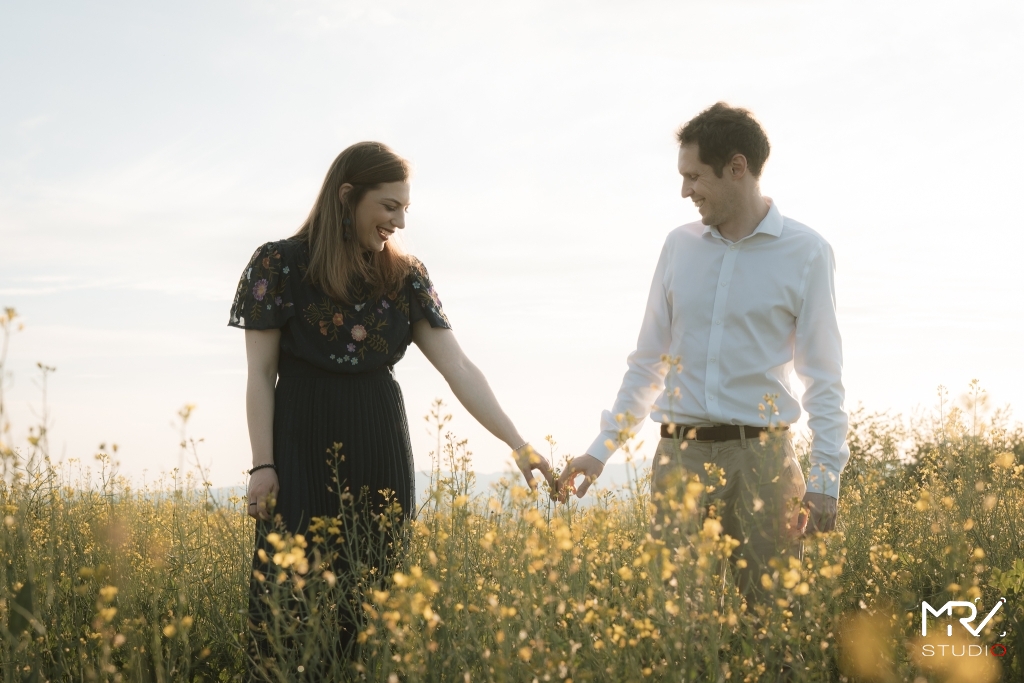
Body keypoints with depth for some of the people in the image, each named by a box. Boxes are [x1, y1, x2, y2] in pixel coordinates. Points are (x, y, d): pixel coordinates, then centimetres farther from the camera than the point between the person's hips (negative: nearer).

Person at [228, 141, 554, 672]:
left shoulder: (404, 276, 5)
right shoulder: (281, 265, -5)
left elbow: (458, 367, -1)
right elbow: (261, 375, -3)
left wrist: (518, 444, -10)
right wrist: (262, 465, -10)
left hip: (378, 448, 4)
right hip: (303, 446, -3)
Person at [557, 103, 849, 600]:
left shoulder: (805, 253, -1)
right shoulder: (680, 247, 10)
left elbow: (823, 377, 0)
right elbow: (648, 361, 16)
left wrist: (825, 476, -6)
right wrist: (601, 449, 11)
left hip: (761, 458, -3)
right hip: (680, 457, 3)